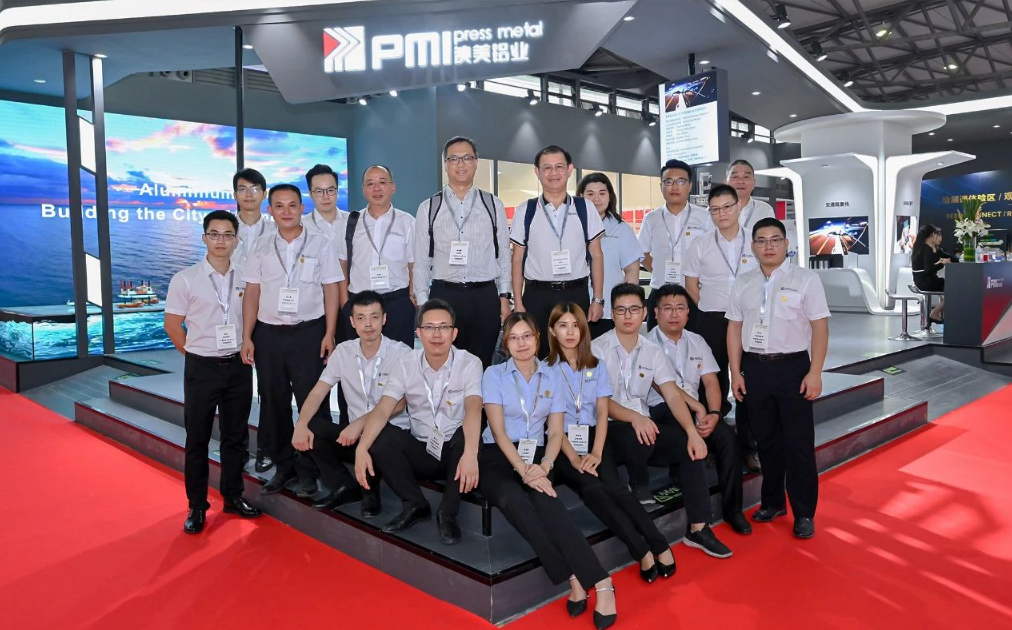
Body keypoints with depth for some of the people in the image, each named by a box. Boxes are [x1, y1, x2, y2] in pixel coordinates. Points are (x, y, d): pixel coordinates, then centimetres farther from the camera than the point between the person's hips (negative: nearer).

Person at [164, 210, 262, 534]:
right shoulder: (185, 279, -5)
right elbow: (172, 325, -1)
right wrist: (197, 353, 0)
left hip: (238, 366, 3)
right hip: (202, 368, -2)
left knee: (236, 435, 11)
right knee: (198, 438, 6)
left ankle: (233, 497, 24)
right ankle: (197, 505, 17)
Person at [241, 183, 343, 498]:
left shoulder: (320, 244, 2)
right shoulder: (261, 246, 8)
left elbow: (331, 290, 0)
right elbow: (252, 292, 8)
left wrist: (329, 335, -7)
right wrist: (247, 337, 2)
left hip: (308, 331, -3)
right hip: (268, 333, 3)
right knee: (273, 401, 10)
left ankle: (310, 469, 12)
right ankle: (283, 465, 24)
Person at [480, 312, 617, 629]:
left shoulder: (552, 377, 10)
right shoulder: (494, 374, 2)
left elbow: (555, 433, 6)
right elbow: (498, 430, -7)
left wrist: (543, 467, -14)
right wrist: (523, 469, -20)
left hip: (536, 457, 1)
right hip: (498, 457, -1)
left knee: (545, 500, -33)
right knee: (512, 499, -35)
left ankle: (600, 584, -35)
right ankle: (574, 579, -32)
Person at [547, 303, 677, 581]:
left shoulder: (596, 366, 11)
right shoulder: (546, 369, 0)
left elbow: (602, 414, 5)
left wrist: (596, 452, -10)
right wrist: (574, 457, -16)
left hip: (593, 438, 3)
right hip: (561, 444, -2)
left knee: (614, 486, -25)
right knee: (591, 488, -28)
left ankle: (660, 547, -19)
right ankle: (643, 551, -23)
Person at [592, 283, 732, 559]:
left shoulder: (653, 351, 8)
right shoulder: (598, 349, -5)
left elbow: (672, 395, -2)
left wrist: (693, 432, -17)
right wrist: (634, 418, -30)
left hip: (646, 426, 5)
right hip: (611, 430, -5)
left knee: (691, 445, -17)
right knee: (634, 437, -36)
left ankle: (699, 528, -11)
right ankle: (639, 483, -3)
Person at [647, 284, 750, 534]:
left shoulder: (697, 342, 15)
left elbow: (711, 382, 8)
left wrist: (713, 414, -10)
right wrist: (698, 407, -19)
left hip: (697, 412, 5)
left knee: (727, 436, -21)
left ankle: (732, 509, -9)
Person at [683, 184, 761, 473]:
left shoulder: (756, 243, 4)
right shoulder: (700, 246, 3)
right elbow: (691, 286, 5)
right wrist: (714, 310, 2)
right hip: (712, 322, 0)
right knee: (714, 382, 6)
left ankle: (747, 448, 16)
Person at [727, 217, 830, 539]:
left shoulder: (806, 280, -3)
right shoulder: (742, 283, 8)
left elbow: (819, 327, -6)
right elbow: (734, 328, 8)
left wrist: (814, 372, -12)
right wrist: (736, 372, 4)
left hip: (792, 367, -3)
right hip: (754, 367, 4)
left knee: (799, 443, 2)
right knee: (766, 440, 14)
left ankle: (804, 513, 14)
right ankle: (772, 501, 29)